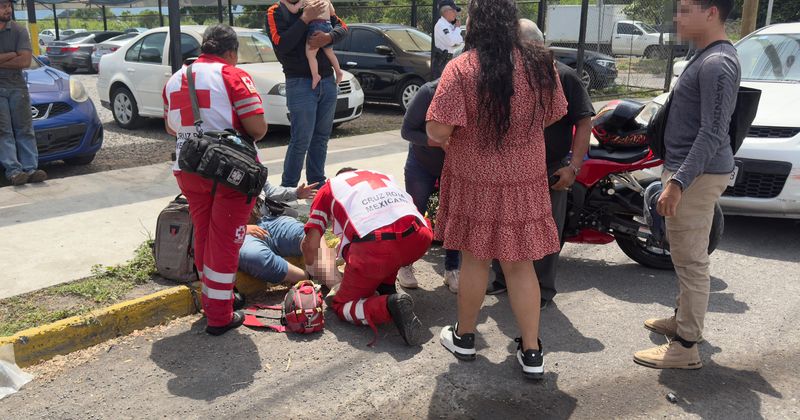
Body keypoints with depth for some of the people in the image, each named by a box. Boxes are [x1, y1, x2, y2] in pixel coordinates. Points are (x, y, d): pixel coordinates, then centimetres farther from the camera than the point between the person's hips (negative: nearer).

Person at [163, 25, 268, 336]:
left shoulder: (175, 80, 12)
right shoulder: (234, 76, -8)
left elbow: (171, 128, 20)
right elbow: (258, 127, -14)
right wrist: (245, 138, 5)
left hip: (188, 168, 6)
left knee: (203, 237, 19)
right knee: (224, 240, 2)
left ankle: (212, 298, 33)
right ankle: (220, 317, 8)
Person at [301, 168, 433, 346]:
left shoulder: (329, 187, 26)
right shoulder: (384, 175, 36)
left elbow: (310, 245, 19)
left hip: (374, 247, -4)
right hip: (419, 239, 4)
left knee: (341, 306, 17)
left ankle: (389, 305, -11)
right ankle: (387, 290, 23)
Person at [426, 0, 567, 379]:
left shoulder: (461, 69, -16)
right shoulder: (540, 63, -2)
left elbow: (436, 132, -20)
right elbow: (552, 116, 10)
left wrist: (447, 139, 3)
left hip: (476, 182, -3)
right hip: (525, 180, 3)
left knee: (475, 260, 13)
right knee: (520, 265, 11)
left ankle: (464, 337, 30)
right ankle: (531, 352, 19)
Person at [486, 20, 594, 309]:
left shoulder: (563, 77, -9)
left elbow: (584, 122, -10)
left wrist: (573, 166, -18)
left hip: (551, 172, -5)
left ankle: (542, 291, 21)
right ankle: (503, 279, 33)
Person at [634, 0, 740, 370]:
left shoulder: (717, 63, -18)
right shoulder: (706, 56, 14)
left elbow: (713, 133, -24)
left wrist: (678, 182, -28)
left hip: (698, 174, -11)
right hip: (689, 170, 11)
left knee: (691, 261, -5)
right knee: (685, 256, 20)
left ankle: (686, 347, 3)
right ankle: (683, 319, 35)